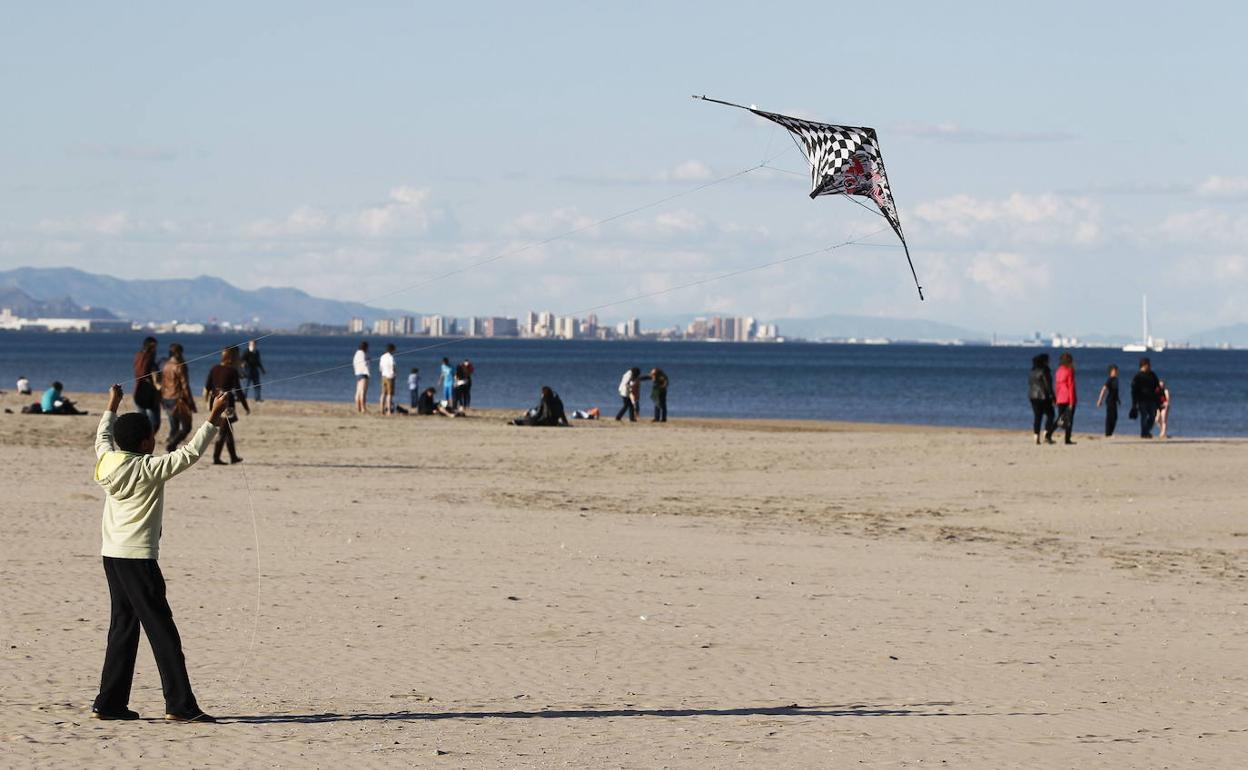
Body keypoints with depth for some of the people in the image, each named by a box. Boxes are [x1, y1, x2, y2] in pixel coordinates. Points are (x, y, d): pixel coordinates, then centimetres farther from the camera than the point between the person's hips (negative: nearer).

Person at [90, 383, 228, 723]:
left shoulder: (108, 462, 4)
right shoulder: (149, 469, -14)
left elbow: (103, 437, 26)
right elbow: (189, 454, -18)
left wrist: (112, 407, 40)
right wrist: (213, 419, -13)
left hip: (112, 555, 8)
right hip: (138, 557, -8)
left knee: (123, 628, 13)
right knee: (162, 631, -6)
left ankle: (110, 703, 13)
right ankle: (180, 705, -8)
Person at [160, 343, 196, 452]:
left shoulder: (166, 366, 8)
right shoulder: (179, 367, -13)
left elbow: (162, 384, 13)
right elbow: (184, 385, -14)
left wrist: (163, 401, 20)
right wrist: (190, 402, -9)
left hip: (167, 399, 7)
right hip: (178, 400, -7)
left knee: (174, 428, 14)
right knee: (186, 427, -3)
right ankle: (171, 444, -22)